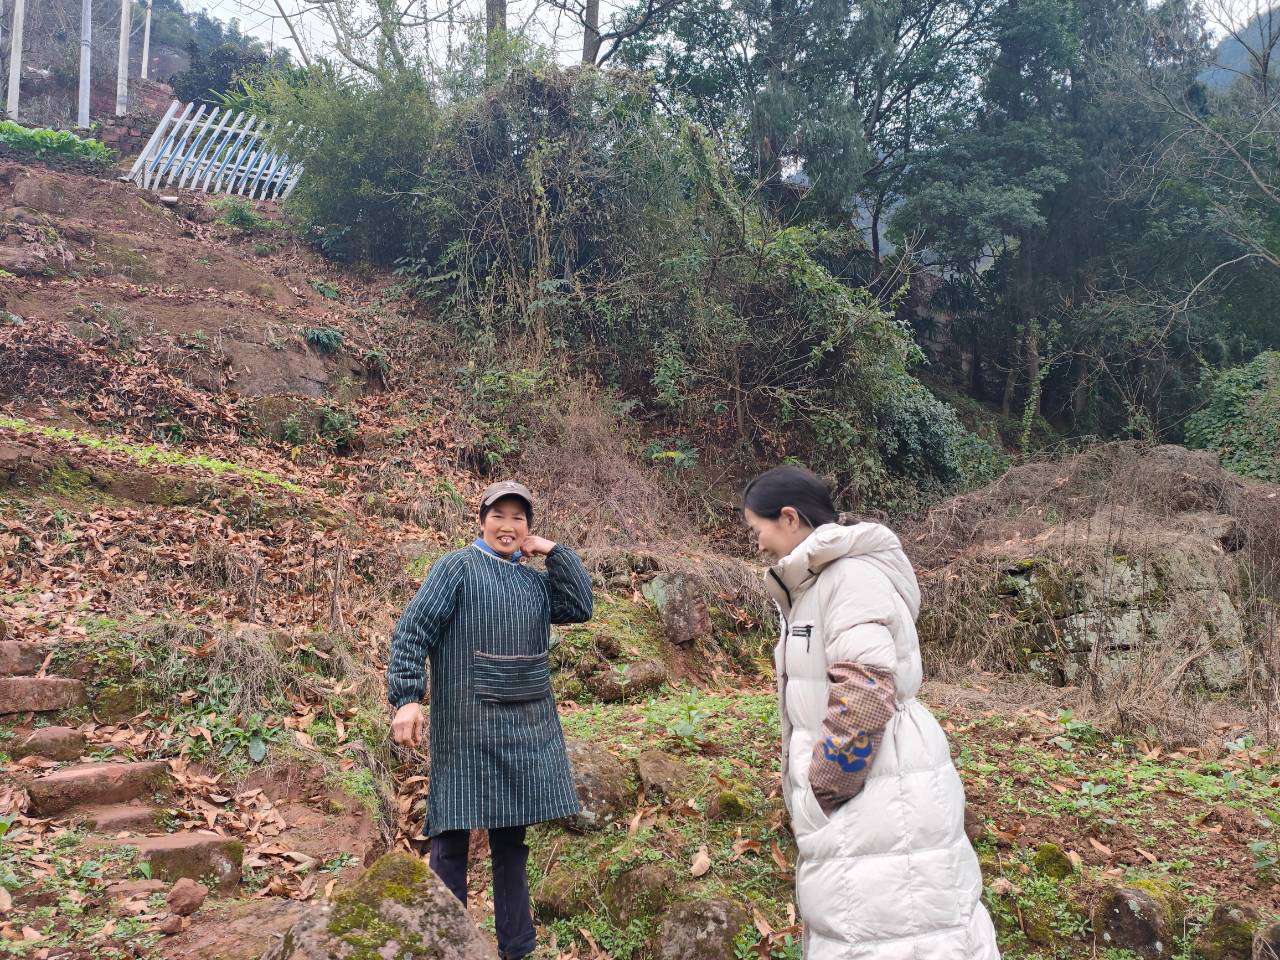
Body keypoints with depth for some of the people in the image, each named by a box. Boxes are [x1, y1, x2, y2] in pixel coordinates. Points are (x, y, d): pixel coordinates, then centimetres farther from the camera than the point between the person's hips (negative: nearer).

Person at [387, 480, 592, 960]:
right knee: (453, 835, 0)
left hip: (526, 729, 6)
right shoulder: (456, 567, -4)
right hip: (468, 726, -6)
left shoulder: (534, 580, 14)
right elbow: (411, 634, -10)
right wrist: (406, 699, -20)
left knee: (511, 834, 14)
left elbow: (580, 608, 3)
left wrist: (554, 552, 2)